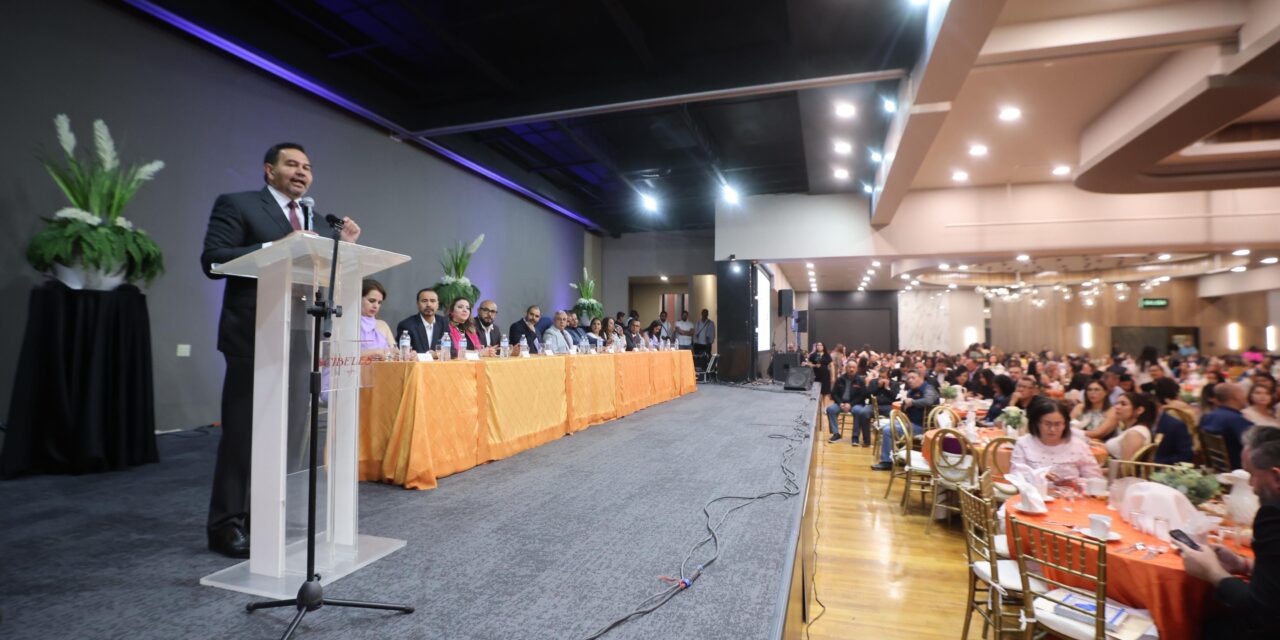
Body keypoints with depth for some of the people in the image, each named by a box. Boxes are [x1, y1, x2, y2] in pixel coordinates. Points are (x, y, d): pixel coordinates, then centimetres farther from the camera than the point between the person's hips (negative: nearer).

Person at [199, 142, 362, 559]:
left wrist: (343, 247, -2)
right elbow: (213, 260, -11)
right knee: (243, 433, 1)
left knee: (287, 432, 12)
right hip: (254, 337, -6)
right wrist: (275, 247, -20)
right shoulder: (236, 205, 0)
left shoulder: (315, 219, 17)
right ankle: (226, 525, 14)